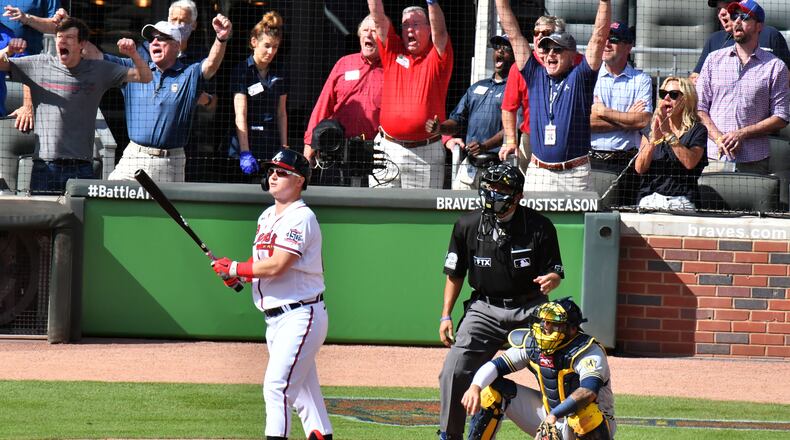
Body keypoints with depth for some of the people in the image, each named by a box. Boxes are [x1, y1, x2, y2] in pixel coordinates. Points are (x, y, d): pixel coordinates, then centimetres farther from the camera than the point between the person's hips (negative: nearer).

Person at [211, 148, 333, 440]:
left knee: (277, 385, -17)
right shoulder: (267, 217, 15)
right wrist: (236, 275, 1)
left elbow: (276, 265, -22)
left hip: (301, 315, -10)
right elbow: (261, 262, 22)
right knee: (303, 389, 12)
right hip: (275, 317, 10)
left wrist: (234, 268, -12)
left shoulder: (301, 218, -14)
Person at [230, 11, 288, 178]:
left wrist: (285, 148, 7)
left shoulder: (278, 75, 12)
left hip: (272, 145, 5)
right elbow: (241, 115, -11)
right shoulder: (242, 72, -4)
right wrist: (245, 153, -19)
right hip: (248, 143, -5)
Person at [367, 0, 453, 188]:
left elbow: (439, 31, -15)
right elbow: (379, 20, 4)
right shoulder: (393, 52, 12)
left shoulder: (435, 58, 3)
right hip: (387, 149, 3)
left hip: (425, 152, -3)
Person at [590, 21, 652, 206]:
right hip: (592, 160, 1)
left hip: (625, 162, -1)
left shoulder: (641, 80, 7)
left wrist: (604, 112, -4)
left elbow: (643, 120, -7)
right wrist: (627, 118, -4)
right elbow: (583, 121, -4)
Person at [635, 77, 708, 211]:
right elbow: (639, 168, 3)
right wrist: (654, 139, -11)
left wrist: (669, 134, -12)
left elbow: (690, 162, -11)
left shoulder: (697, 130, 7)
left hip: (681, 202, -2)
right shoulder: (651, 128, 16)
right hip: (649, 199, 2)